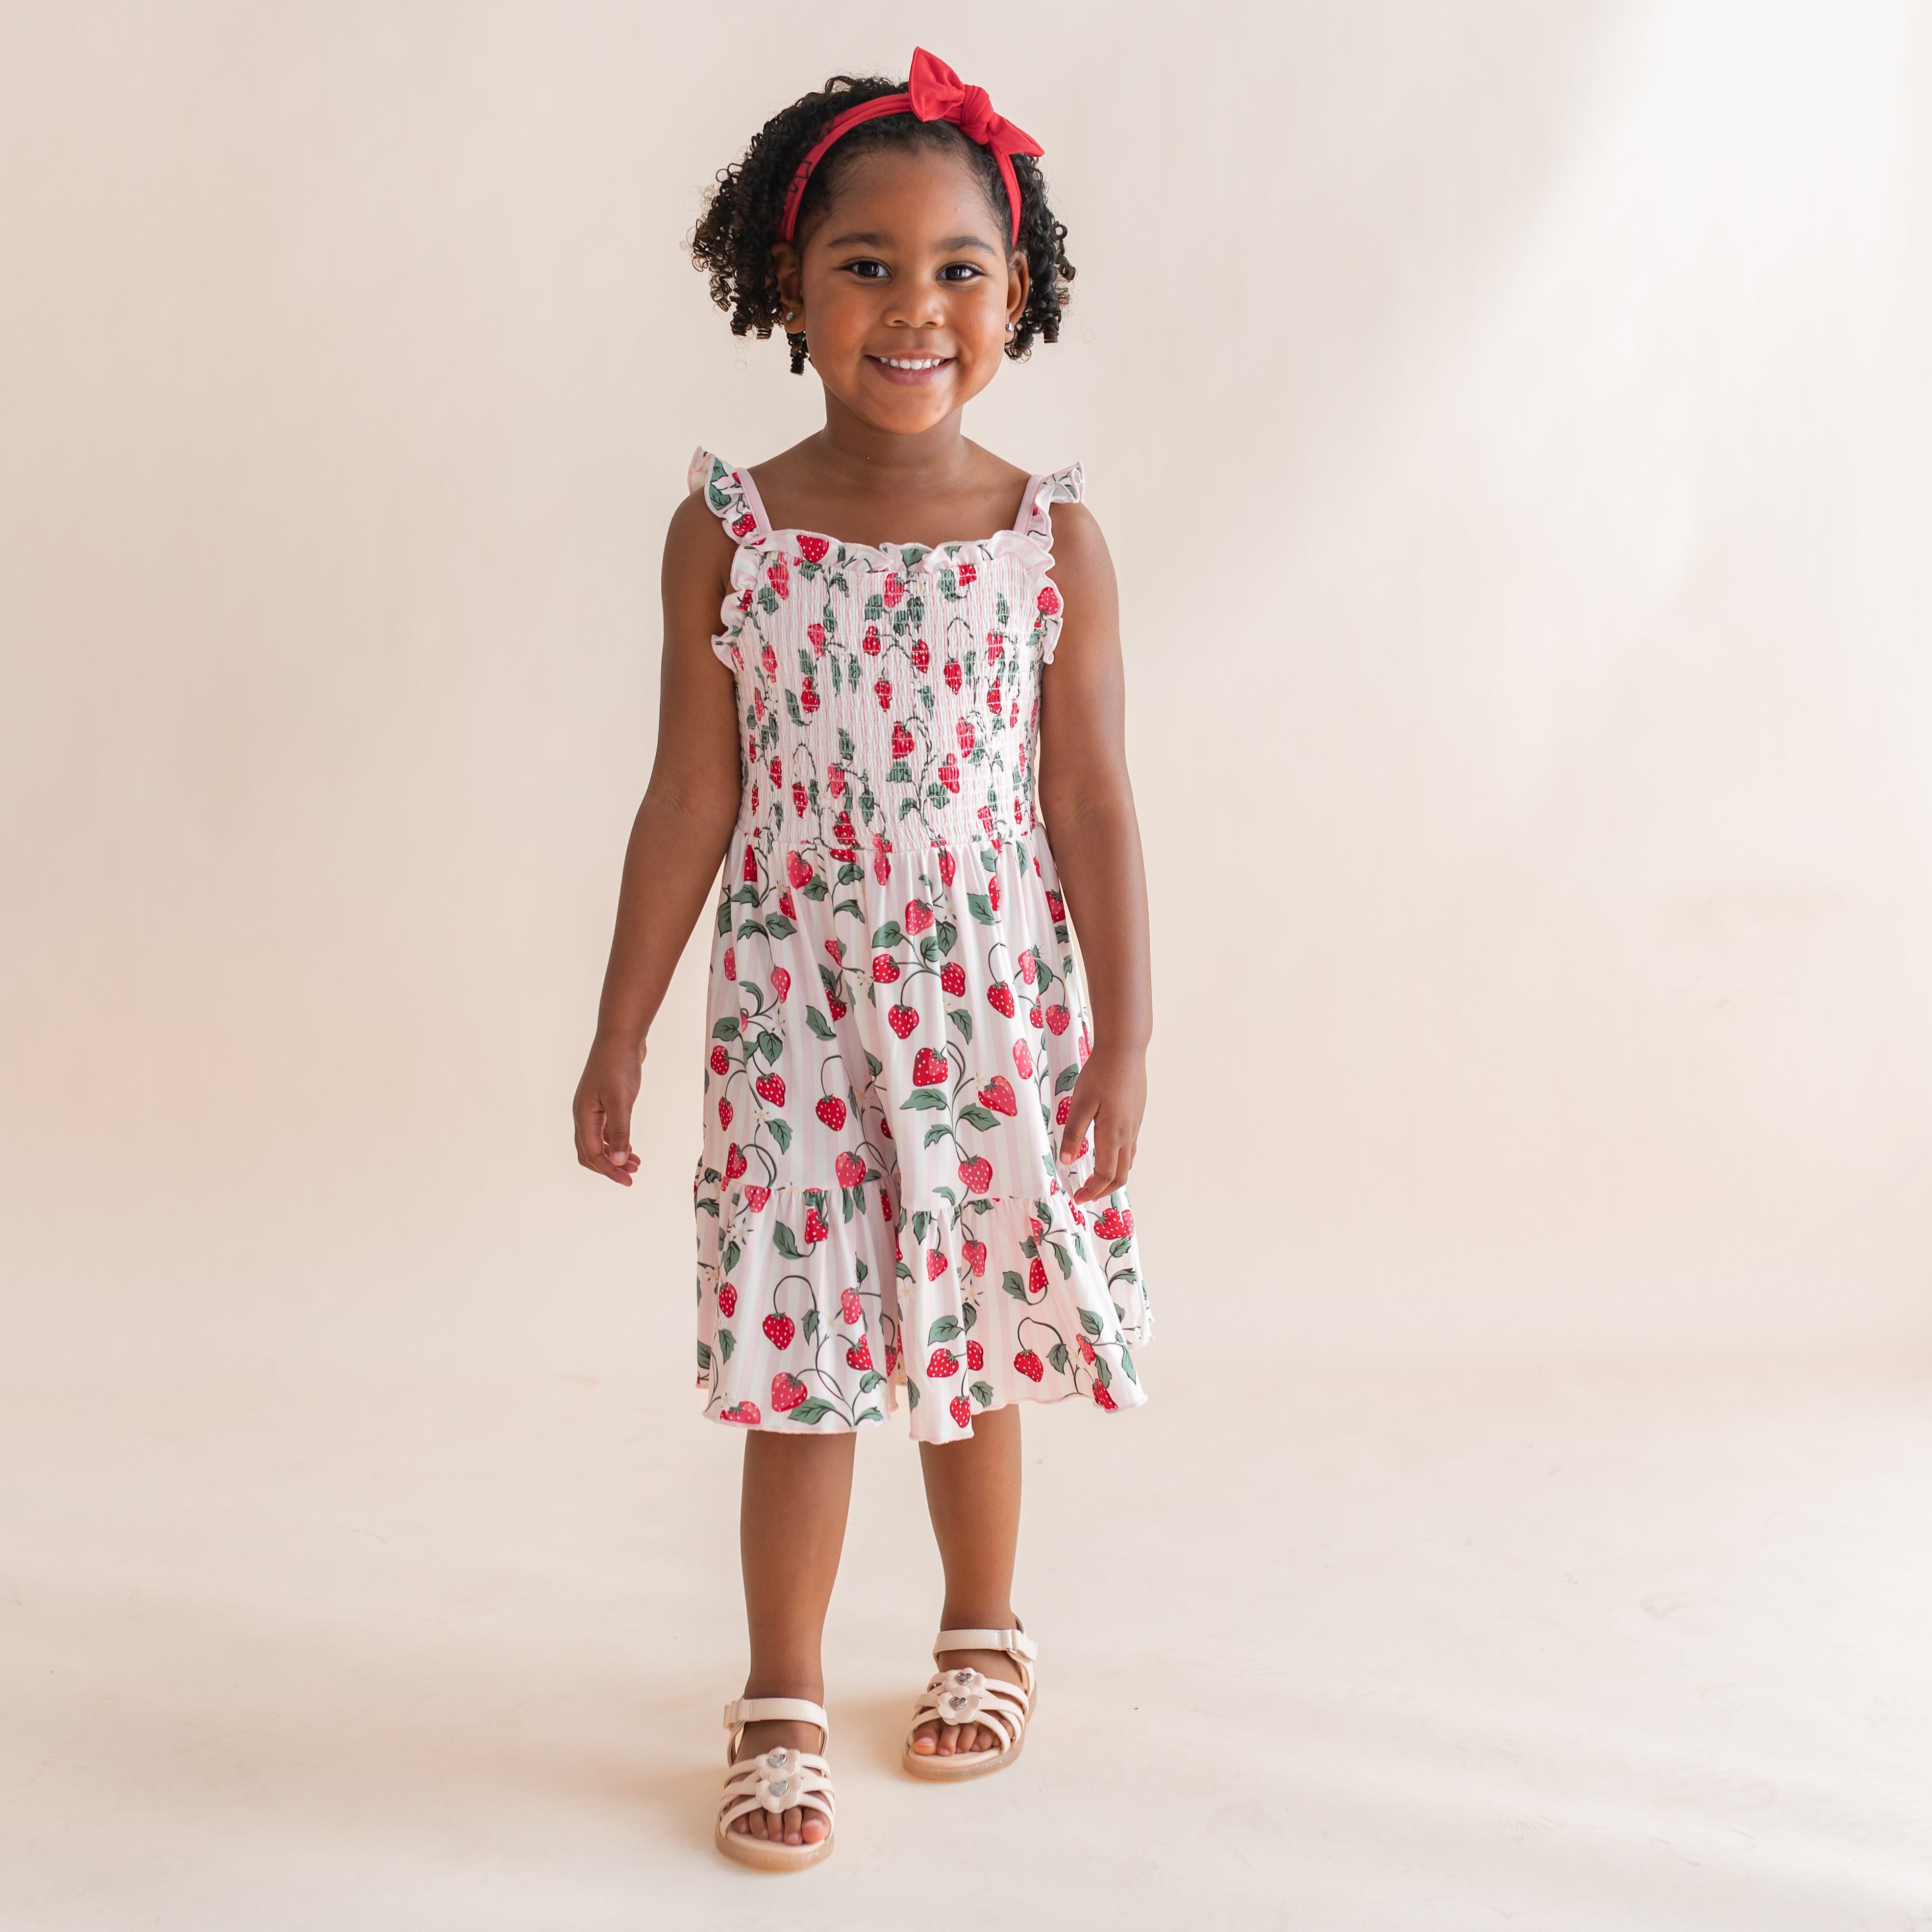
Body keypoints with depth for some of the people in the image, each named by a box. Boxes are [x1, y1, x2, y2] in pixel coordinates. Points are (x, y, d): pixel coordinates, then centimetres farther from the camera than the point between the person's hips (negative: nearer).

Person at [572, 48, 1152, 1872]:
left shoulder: (1054, 539, -5)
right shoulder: (726, 531, -4)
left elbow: (1093, 802, -2)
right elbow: (690, 800, -1)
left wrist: (1123, 1038, -3)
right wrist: (618, 1035, 1)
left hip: (995, 1014, 1)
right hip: (796, 1016, 0)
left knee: (976, 1341, 14)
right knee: (799, 1359, 4)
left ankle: (982, 1637, 38)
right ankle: (782, 1706, 20)